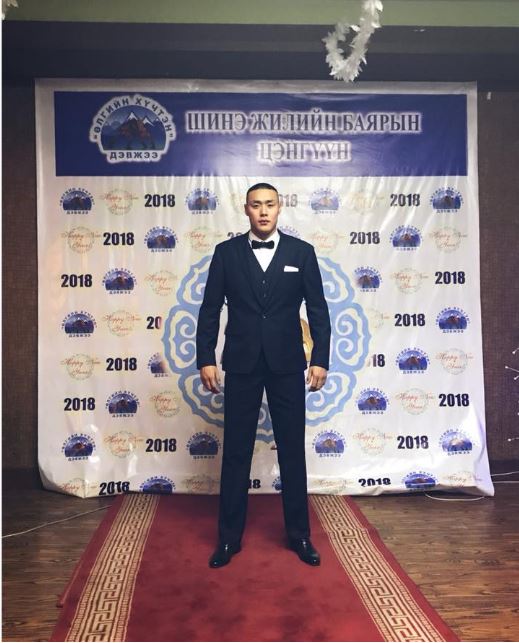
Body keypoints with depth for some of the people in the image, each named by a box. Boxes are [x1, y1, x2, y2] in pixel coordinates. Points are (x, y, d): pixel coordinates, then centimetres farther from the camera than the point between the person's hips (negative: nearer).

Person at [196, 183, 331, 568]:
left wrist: (320, 359, -4)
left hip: (287, 364, 0)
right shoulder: (226, 252, 3)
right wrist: (206, 359, -3)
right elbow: (210, 310, 3)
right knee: (236, 452, 7)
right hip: (241, 364, 0)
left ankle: (299, 535, 24)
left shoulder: (301, 252, 3)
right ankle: (230, 537, 21)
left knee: (292, 450, 8)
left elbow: (318, 310, 3)